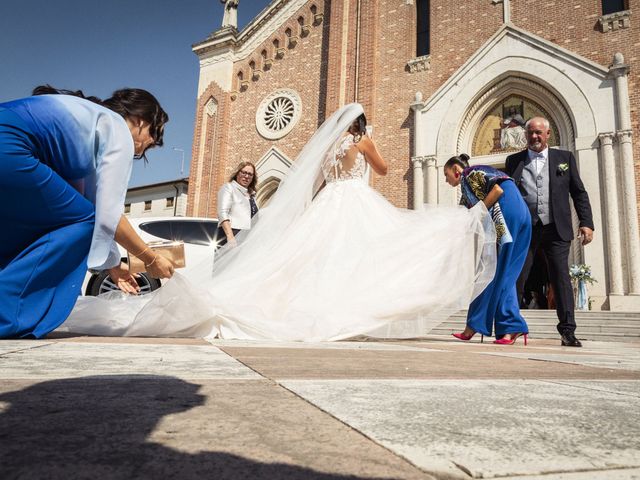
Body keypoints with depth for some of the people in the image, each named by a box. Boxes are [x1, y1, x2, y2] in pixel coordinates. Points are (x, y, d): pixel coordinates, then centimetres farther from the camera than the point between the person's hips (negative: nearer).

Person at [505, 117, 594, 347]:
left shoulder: (564, 158, 12)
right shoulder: (514, 161, 12)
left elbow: (579, 193, 10)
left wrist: (586, 223, 0)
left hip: (556, 230, 0)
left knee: (561, 278, -1)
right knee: (516, 278, 1)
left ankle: (567, 331, 5)